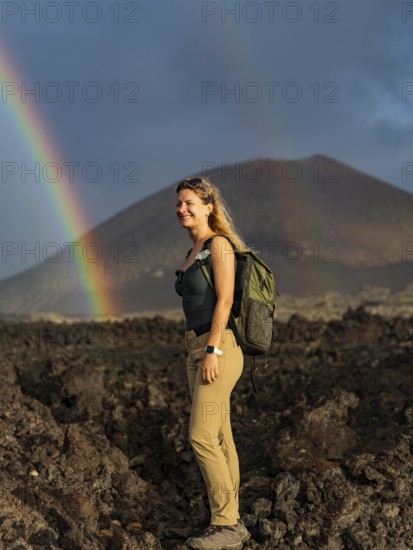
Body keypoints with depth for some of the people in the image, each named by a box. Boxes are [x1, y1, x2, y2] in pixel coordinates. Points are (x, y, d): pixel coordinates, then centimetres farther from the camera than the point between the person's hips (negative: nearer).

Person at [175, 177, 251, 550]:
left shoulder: (219, 244, -8)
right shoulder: (194, 252, 18)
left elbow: (225, 299, -16)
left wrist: (212, 350, -20)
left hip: (218, 348, -9)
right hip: (197, 350, 9)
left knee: (202, 437, -11)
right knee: (219, 438, 8)